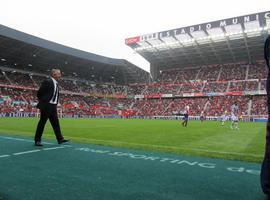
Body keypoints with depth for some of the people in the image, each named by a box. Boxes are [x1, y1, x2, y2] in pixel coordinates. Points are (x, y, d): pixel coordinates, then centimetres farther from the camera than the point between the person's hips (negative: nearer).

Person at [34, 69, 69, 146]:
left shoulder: (56, 84, 14)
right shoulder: (47, 82, -11)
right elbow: (39, 93, -10)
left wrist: (55, 104, 13)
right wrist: (43, 102, -2)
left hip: (53, 106, 8)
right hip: (46, 106, -8)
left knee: (56, 122, 7)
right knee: (42, 123, 0)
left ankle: (60, 139, 9)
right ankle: (37, 140, 10)